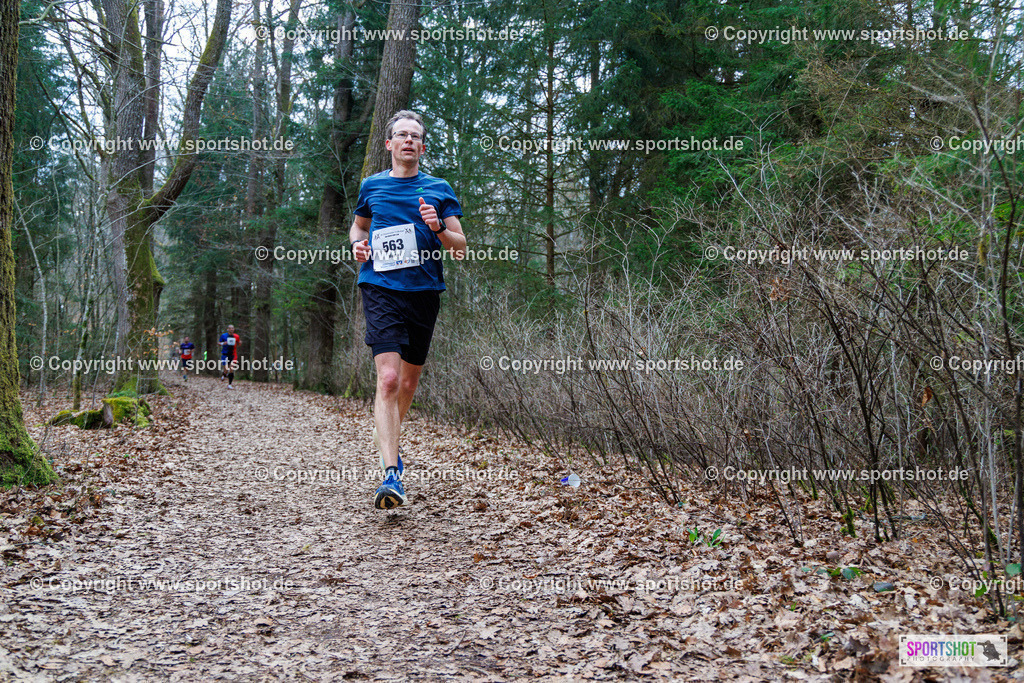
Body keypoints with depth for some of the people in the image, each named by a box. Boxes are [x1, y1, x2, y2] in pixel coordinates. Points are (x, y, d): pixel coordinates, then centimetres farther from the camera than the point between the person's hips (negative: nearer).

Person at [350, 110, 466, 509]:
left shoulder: (439, 189, 10)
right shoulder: (372, 186, 11)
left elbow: (461, 248, 8)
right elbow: (358, 224, 29)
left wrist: (439, 229, -13)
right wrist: (357, 244, 6)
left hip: (425, 291, 2)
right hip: (380, 288, -2)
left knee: (409, 379, 13)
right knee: (388, 378, -18)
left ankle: (389, 444, 39)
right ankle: (391, 475, -22)